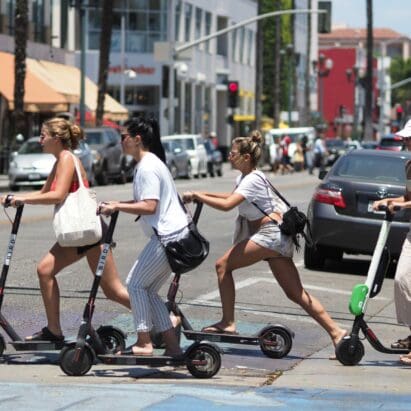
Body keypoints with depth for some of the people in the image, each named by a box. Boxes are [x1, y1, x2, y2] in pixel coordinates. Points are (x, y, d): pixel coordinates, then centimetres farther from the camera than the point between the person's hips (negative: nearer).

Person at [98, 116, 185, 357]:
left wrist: (117, 207, -21)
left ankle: (144, 343, -2)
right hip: (175, 234, 10)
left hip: (168, 236, -10)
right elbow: (147, 201, 21)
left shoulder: (147, 168, -15)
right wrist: (118, 204, 11)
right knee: (148, 290, 12)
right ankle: (172, 345, 11)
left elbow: (149, 206, -23)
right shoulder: (151, 163, 17)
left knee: (136, 283, -5)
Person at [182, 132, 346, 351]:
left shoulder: (252, 180, -13)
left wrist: (197, 196, -16)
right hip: (277, 237, 10)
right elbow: (233, 196, 38)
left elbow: (227, 204, -26)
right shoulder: (244, 177, 16)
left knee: (223, 265, -7)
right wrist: (203, 194, 26)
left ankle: (228, 323, -5)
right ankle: (335, 331, 2)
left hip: (270, 234, -10)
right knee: (295, 293, 6)